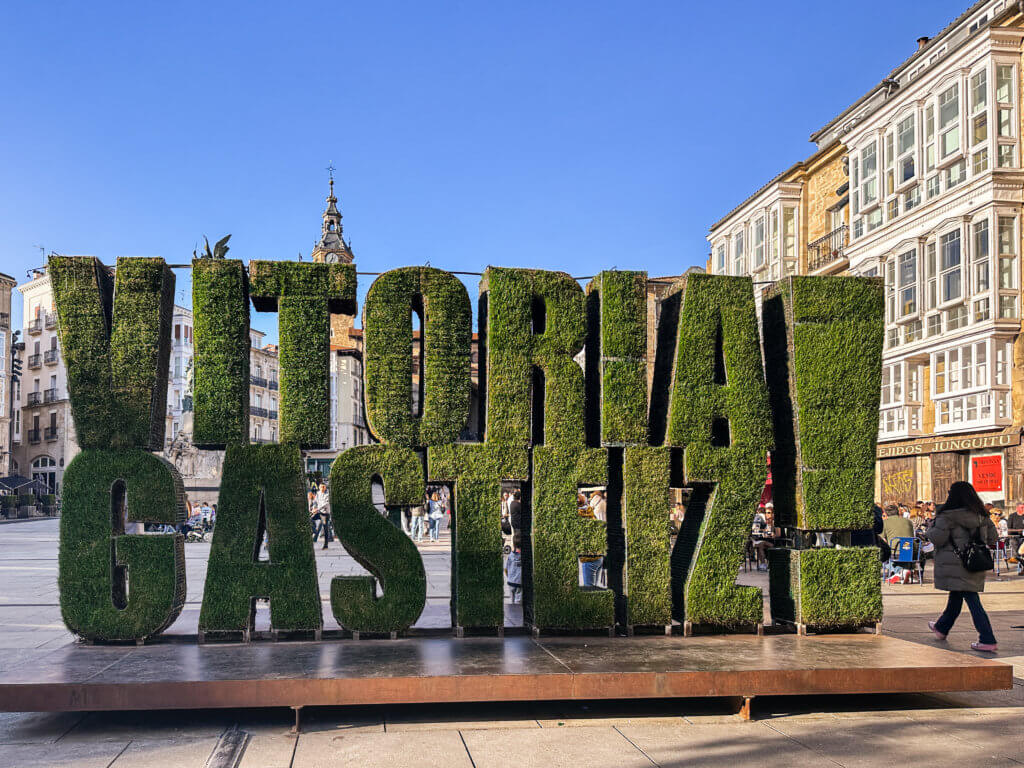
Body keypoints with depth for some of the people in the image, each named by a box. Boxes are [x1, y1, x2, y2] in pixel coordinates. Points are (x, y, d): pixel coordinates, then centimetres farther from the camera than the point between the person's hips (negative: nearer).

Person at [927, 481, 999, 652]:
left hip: (957, 565, -7)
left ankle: (988, 640, -11)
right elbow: (992, 538, 10)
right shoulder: (981, 515, 6)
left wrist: (930, 531, 5)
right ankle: (942, 627, 38)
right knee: (956, 596, 21)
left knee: (972, 600, -7)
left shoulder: (948, 516, -14)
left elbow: (937, 538, -15)